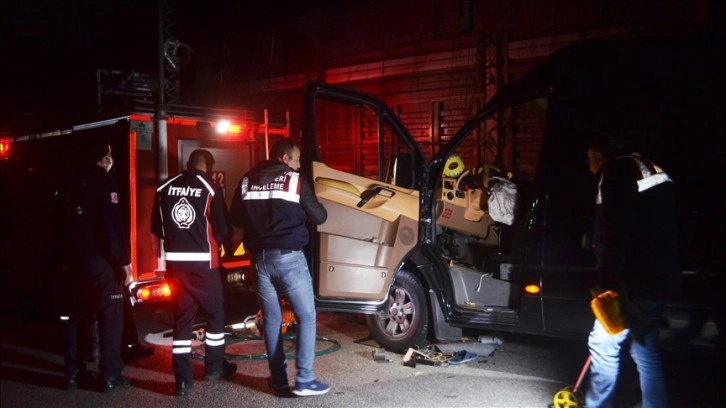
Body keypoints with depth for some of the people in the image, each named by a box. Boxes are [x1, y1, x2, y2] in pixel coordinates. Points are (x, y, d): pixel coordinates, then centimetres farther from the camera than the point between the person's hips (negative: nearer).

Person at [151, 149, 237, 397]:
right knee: (215, 313, 15)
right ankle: (214, 367, 26)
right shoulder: (210, 188, -8)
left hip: (175, 261, 4)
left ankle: (182, 379, 8)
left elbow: (156, 228, 10)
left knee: (182, 317, 9)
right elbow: (222, 230, -7)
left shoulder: (165, 188, 4)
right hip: (203, 262, -4)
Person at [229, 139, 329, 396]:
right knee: (306, 316, 3)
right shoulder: (295, 180, -3)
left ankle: (278, 378, 18)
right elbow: (319, 217, 0)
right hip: (288, 257, -5)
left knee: (271, 319, 13)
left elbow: (236, 219, 13)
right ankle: (304, 380, -1)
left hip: (259, 257, 5)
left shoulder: (247, 180, 9)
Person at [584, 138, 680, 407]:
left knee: (603, 343, 0)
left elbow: (616, 233, -21)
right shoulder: (651, 170, 17)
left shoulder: (617, 172, -10)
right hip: (658, 278, 10)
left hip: (636, 282, -10)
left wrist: (606, 282, -20)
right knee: (644, 347, 18)